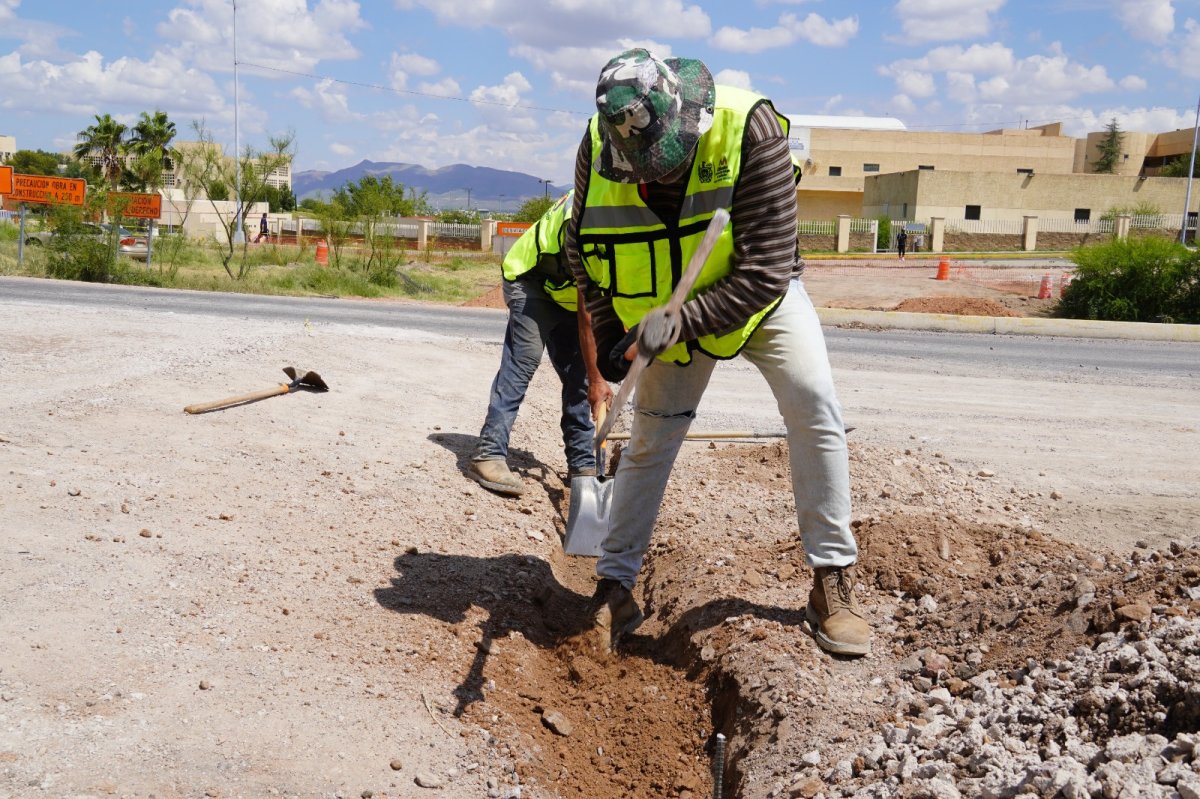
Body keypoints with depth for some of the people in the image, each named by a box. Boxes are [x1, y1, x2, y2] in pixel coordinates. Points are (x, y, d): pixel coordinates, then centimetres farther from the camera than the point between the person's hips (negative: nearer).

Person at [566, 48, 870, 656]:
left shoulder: (749, 130, -33)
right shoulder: (599, 148, -21)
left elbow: (766, 270, -33)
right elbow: (582, 248, -2)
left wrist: (677, 324, -39)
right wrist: (607, 329, -13)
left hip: (758, 293, -2)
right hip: (667, 309, 2)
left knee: (814, 408, -19)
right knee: (650, 435, 0)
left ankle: (833, 581, -6)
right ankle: (615, 587, 12)